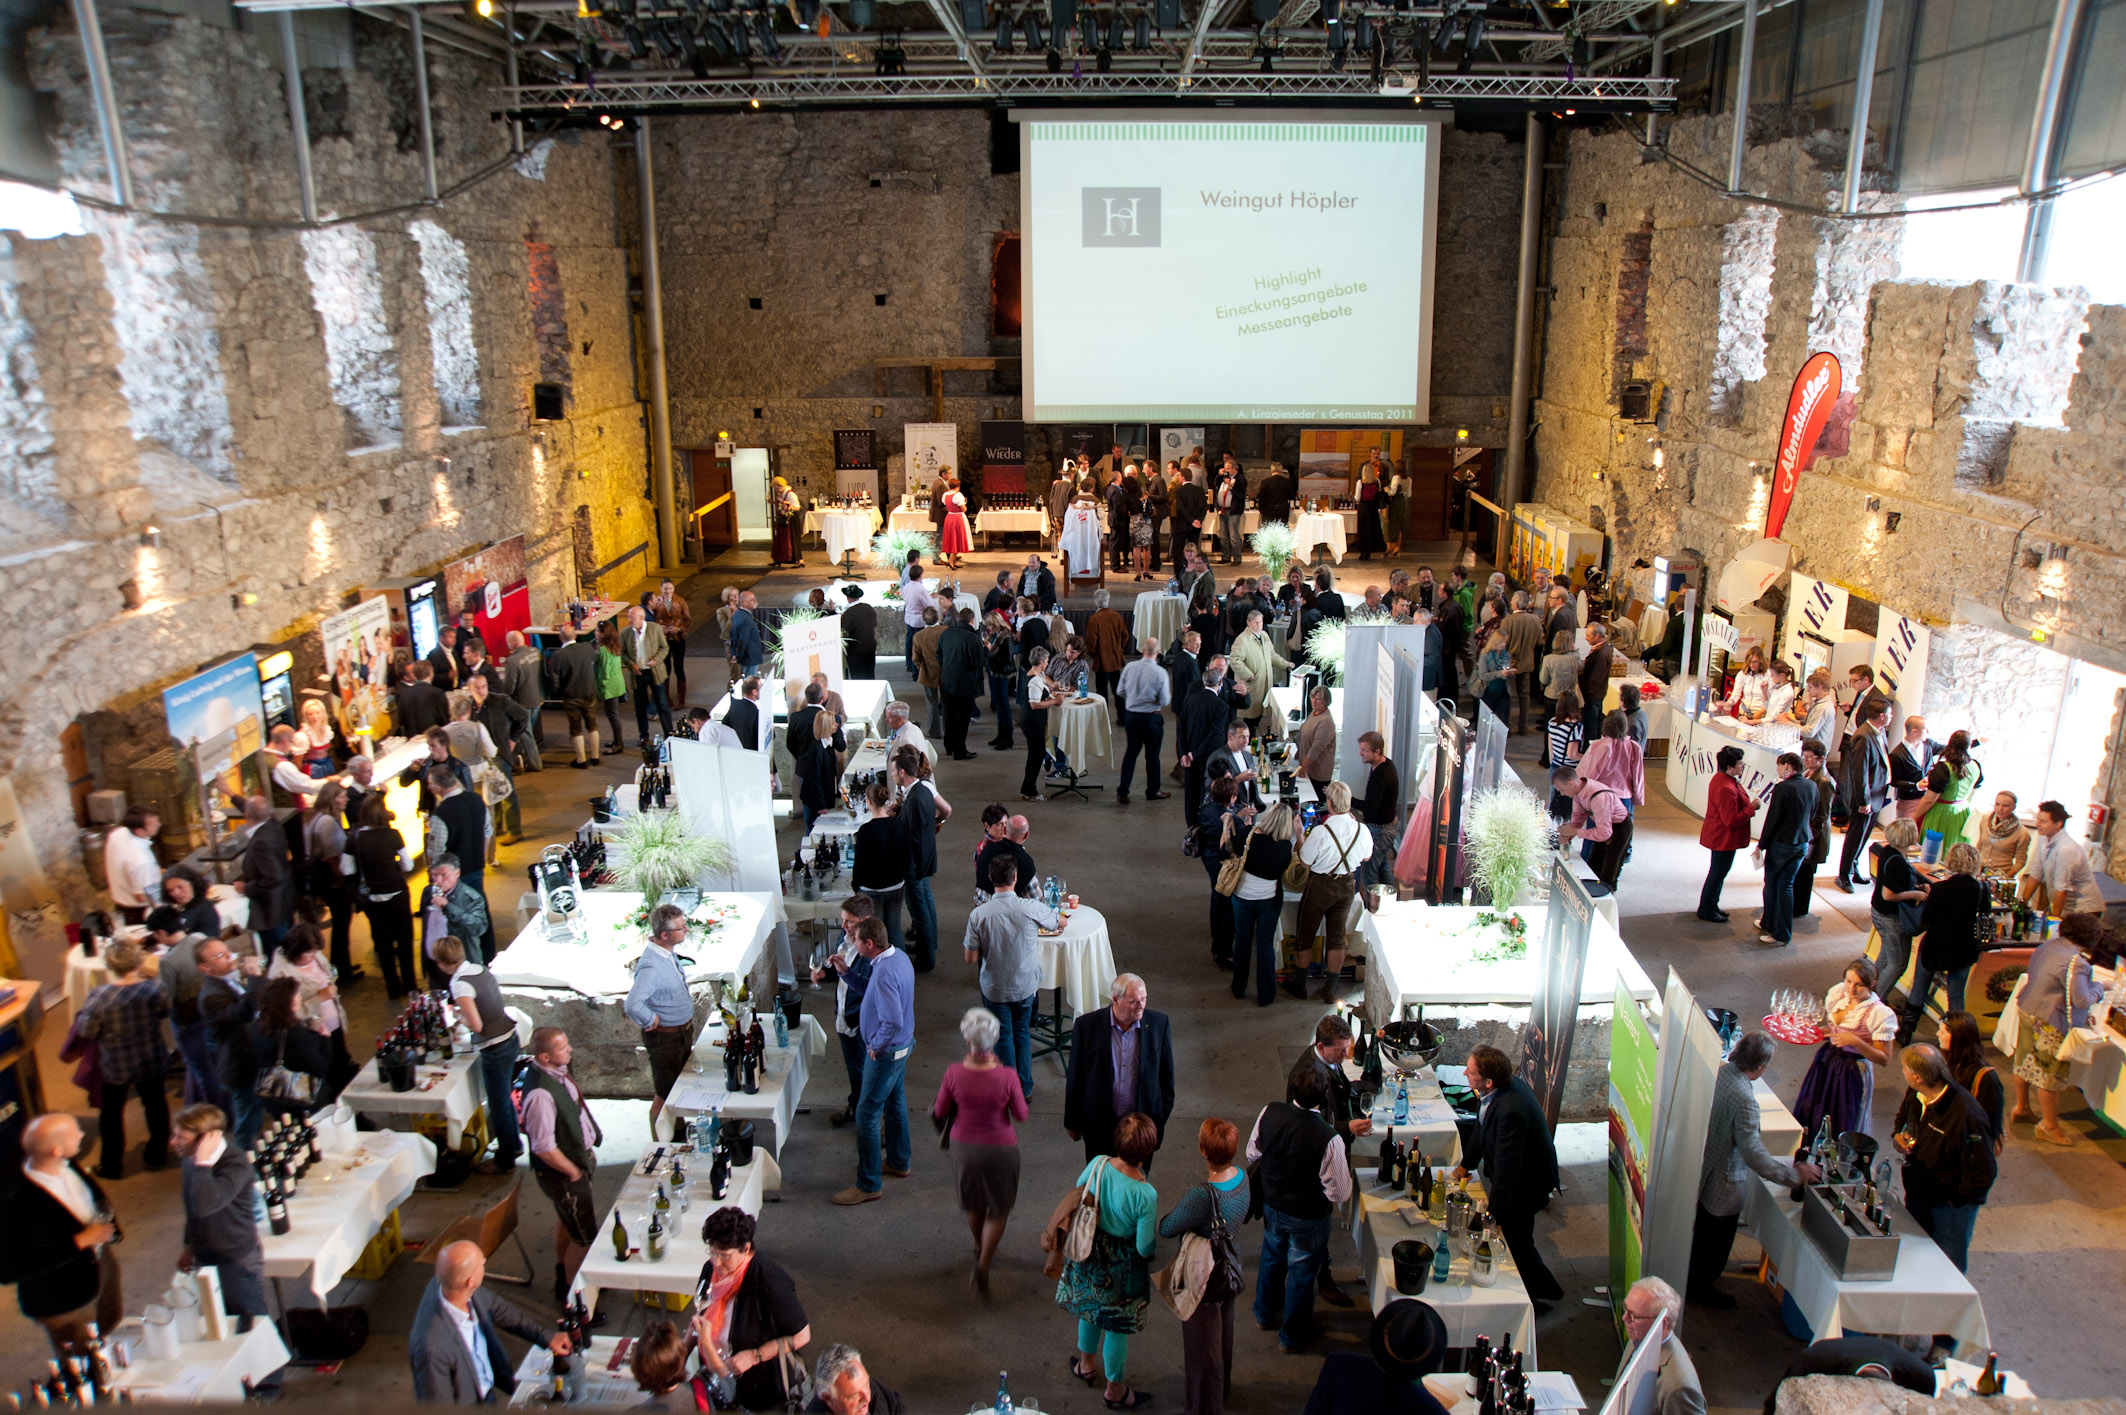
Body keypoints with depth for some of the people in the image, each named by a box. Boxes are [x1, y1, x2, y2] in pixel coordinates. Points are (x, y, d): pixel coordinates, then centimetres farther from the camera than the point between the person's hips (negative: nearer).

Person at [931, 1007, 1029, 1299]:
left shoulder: (954, 1073, -22)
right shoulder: (1007, 1077, -27)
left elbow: (940, 1111, -7)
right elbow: (1021, 1115, -11)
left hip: (964, 1146, 3)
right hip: (1000, 1148, -2)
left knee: (973, 1204, 28)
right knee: (998, 1209, 21)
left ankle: (980, 1250, 51)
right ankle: (982, 1267, 12)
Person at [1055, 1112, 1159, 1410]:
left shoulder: (1097, 1164, -24)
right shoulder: (1146, 1195, -35)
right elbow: (1145, 1248, -25)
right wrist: (1156, 1242, -2)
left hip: (1088, 1257, 4)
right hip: (1120, 1268, -4)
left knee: (1089, 1307, 31)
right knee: (1116, 1327, 19)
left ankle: (1087, 1364, 55)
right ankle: (1115, 1389, 42)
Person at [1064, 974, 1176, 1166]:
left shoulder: (1159, 1024, -9)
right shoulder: (1086, 1026, -13)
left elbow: (1166, 1076, 3)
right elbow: (1075, 1077, -3)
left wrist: (1162, 1119, 8)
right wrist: (1072, 1123, 3)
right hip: (1099, 1126, -1)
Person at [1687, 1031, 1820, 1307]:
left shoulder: (1718, 1071, -11)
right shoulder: (1743, 1099, -36)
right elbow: (1755, 1155, -31)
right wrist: (1795, 1174, -19)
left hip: (1701, 1169, 8)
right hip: (1723, 1184, -8)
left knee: (1702, 1229, 29)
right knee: (1717, 1237, 17)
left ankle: (1693, 1281, 50)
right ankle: (1703, 1289, 38)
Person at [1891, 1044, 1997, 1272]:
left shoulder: (1966, 1115, -31)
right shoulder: (1914, 1096, -7)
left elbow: (1983, 1172, -24)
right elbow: (1902, 1117, 18)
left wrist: (1954, 1200, -15)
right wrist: (1900, 1136, -3)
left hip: (1950, 1209, -7)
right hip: (1917, 1198, 7)